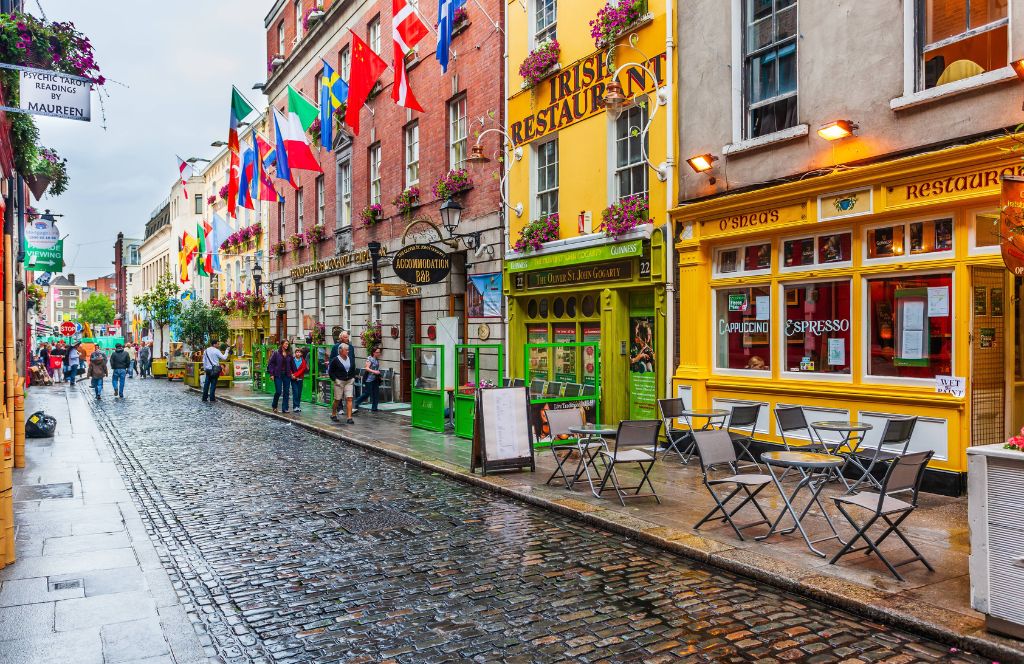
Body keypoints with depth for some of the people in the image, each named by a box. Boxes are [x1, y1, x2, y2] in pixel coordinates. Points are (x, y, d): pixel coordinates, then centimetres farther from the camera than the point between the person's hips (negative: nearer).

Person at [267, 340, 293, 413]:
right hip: (278, 375, -4)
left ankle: (285, 408, 10)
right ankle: (274, 406, 19)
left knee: (286, 392, 3)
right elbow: (270, 363, -4)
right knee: (278, 391, -5)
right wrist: (271, 374, -10)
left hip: (287, 375, 4)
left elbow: (292, 364, 13)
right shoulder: (276, 353, -4)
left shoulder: (289, 354, 7)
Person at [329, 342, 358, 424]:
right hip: (339, 382, -3)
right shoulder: (335, 360, -8)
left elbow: (353, 370, 19)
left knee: (349, 399, -6)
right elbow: (330, 371, -4)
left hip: (349, 381, 3)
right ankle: (333, 415, 29)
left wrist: (353, 378, 9)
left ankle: (349, 418, -8)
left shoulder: (351, 359, 5)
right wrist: (335, 379, -10)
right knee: (337, 399, 6)